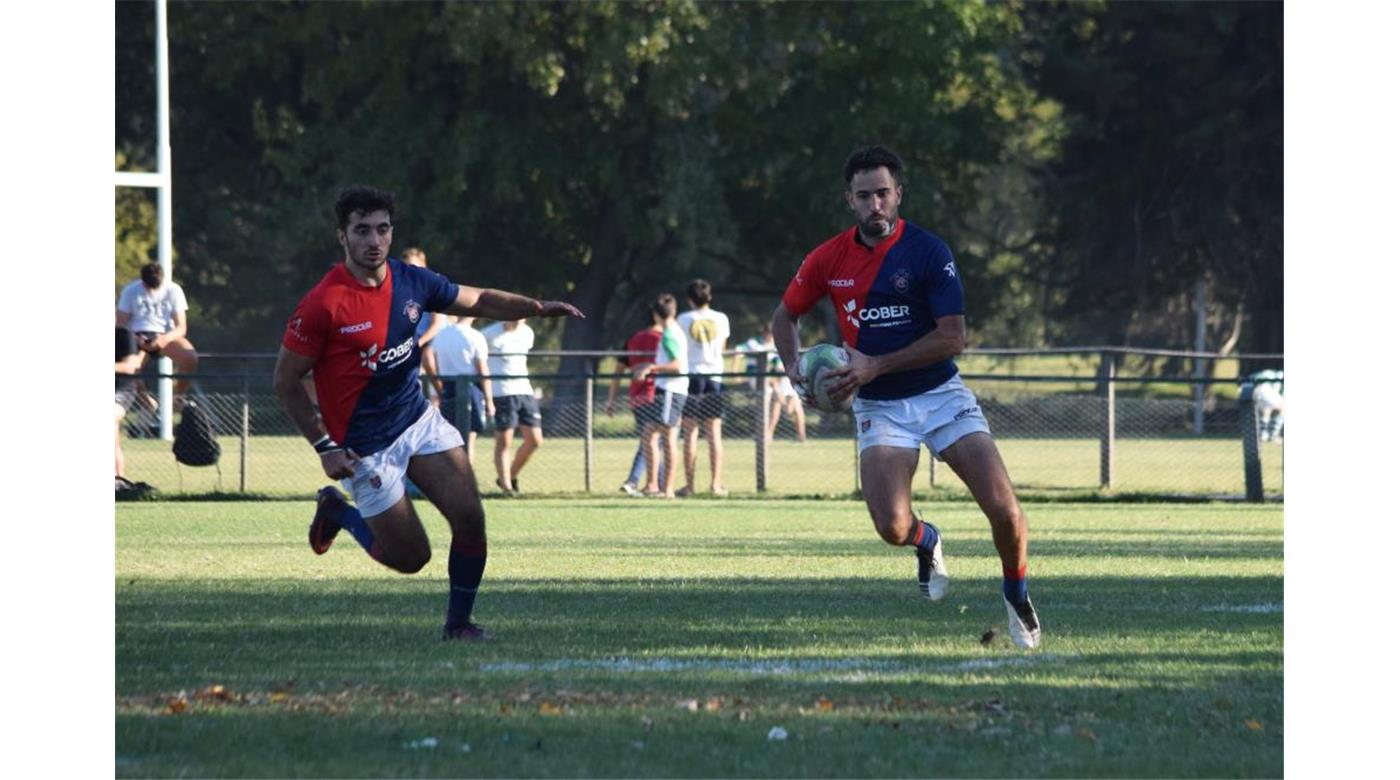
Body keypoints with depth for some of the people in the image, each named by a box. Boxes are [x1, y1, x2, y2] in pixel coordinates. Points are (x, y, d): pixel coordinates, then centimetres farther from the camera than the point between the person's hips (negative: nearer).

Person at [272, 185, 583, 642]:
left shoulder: (411, 281, -3)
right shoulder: (323, 305, -20)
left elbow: (479, 301, 11)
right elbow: (285, 381, -12)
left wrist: (537, 308, -5)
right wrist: (324, 447, -15)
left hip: (420, 420, 5)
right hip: (366, 447, -5)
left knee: (469, 517, -10)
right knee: (411, 557, -1)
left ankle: (459, 622, 8)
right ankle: (336, 511, 26)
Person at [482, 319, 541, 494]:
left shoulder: (527, 333, 10)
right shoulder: (490, 334, -8)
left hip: (524, 392, 6)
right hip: (501, 393, -6)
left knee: (535, 440, 2)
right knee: (504, 441, -6)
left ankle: (511, 476, 19)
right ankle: (506, 484, 0)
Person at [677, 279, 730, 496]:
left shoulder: (684, 320, -3)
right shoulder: (721, 319, 4)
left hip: (691, 375, -2)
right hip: (715, 376, 2)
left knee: (690, 433, 0)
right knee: (714, 433, 4)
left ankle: (689, 484, -3)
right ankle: (716, 483, -1)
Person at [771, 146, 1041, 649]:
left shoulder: (929, 252, -10)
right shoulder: (829, 260, -1)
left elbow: (952, 338, -14)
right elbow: (785, 315, 15)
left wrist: (875, 366, -18)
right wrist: (794, 370, -3)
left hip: (941, 395, -2)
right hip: (879, 407, 2)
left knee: (1004, 509, -14)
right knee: (892, 527, -19)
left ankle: (1016, 593, 17)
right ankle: (927, 541, 20)